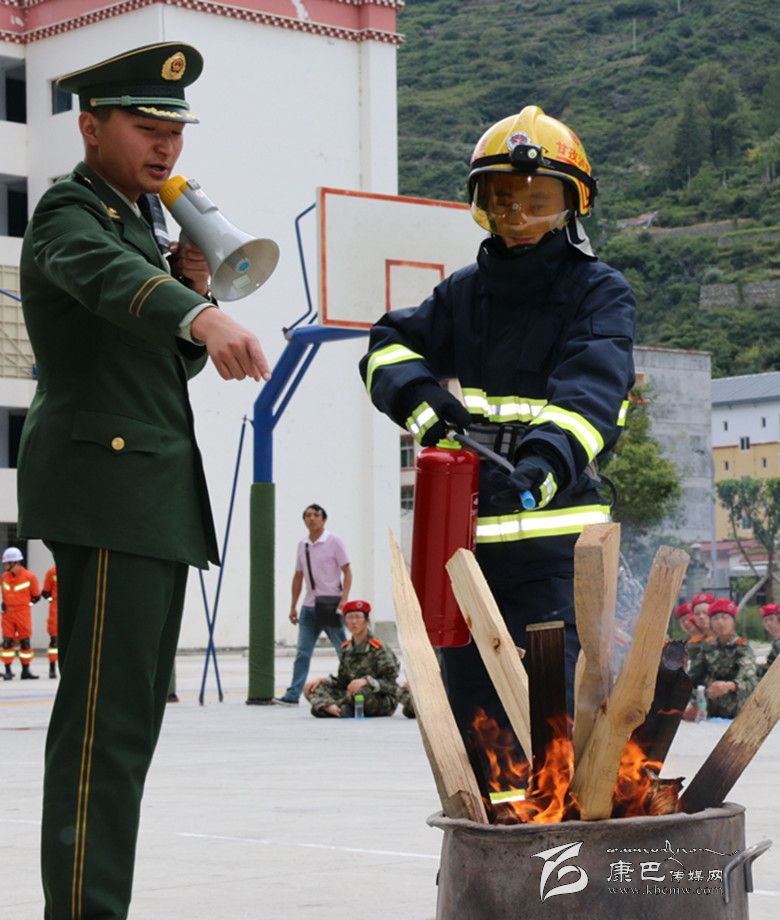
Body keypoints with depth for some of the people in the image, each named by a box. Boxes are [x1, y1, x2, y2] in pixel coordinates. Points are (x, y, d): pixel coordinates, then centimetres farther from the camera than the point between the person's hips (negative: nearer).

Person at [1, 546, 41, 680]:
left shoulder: (29, 577, -6)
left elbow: (36, 596, 3)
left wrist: (25, 603, -3)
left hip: (23, 613, -3)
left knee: (25, 642, 2)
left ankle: (26, 670, 12)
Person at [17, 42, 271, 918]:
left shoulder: (133, 219, 21)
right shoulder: (70, 213, -9)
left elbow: (174, 360, 26)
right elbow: (111, 279, -33)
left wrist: (195, 286, 5)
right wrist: (201, 316, -52)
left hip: (155, 489, 10)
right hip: (106, 478, -10)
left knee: (127, 714, 11)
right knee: (106, 719, -14)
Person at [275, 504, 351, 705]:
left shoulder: (334, 542, -4)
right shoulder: (302, 546, 12)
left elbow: (347, 571, -6)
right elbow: (298, 577, 18)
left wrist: (343, 599, -18)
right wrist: (293, 606, 16)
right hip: (309, 605, 5)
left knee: (343, 650, 1)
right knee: (302, 652, 0)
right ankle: (293, 695, -3)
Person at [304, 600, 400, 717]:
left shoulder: (378, 649, -10)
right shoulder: (346, 648, 9)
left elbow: (391, 684, -15)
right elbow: (342, 681, 12)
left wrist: (366, 681, -30)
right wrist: (322, 680, -4)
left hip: (383, 701, -6)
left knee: (362, 691, -41)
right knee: (313, 688, -8)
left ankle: (324, 706, -21)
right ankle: (336, 710, -35)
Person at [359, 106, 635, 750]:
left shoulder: (598, 292, 0)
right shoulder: (466, 292, 16)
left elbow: (592, 387, -16)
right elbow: (389, 346, 7)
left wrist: (548, 460, -35)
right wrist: (422, 398, -16)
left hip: (553, 539, -5)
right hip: (462, 533, 5)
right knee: (468, 710, 12)